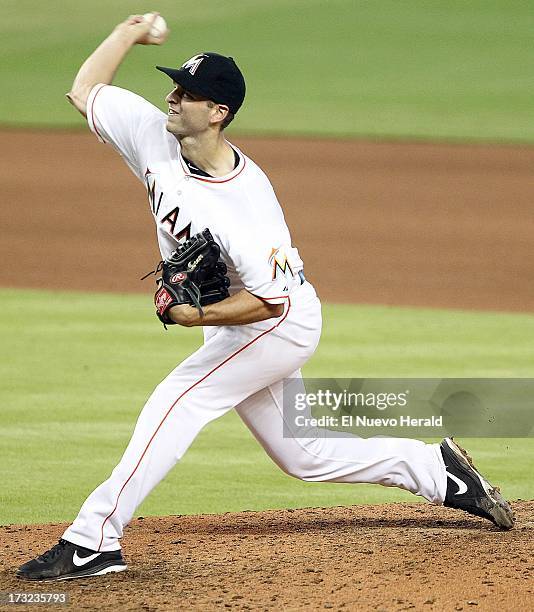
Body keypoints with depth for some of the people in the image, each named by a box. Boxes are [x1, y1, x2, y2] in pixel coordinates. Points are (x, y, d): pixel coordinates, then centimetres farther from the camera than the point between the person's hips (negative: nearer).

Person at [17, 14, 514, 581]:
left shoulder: (244, 203, -32)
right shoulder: (156, 138, -12)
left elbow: (269, 299, -29)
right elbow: (83, 90, 0)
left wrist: (198, 316, -37)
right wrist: (130, 32, -3)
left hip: (281, 322, -9)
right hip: (232, 324, 9)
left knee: (175, 402, -20)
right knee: (302, 454, 16)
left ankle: (93, 541, -21)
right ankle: (436, 470, 29)